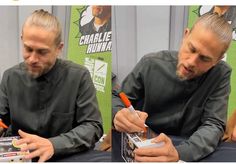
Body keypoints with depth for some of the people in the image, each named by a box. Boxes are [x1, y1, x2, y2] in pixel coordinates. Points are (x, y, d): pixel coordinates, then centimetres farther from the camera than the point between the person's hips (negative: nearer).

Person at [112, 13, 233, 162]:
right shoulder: (150, 64, -10)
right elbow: (117, 98, 0)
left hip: (184, 150, -2)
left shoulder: (221, 75, -11)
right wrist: (118, 114, -23)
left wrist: (179, 153, -34)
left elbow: (214, 124, -16)